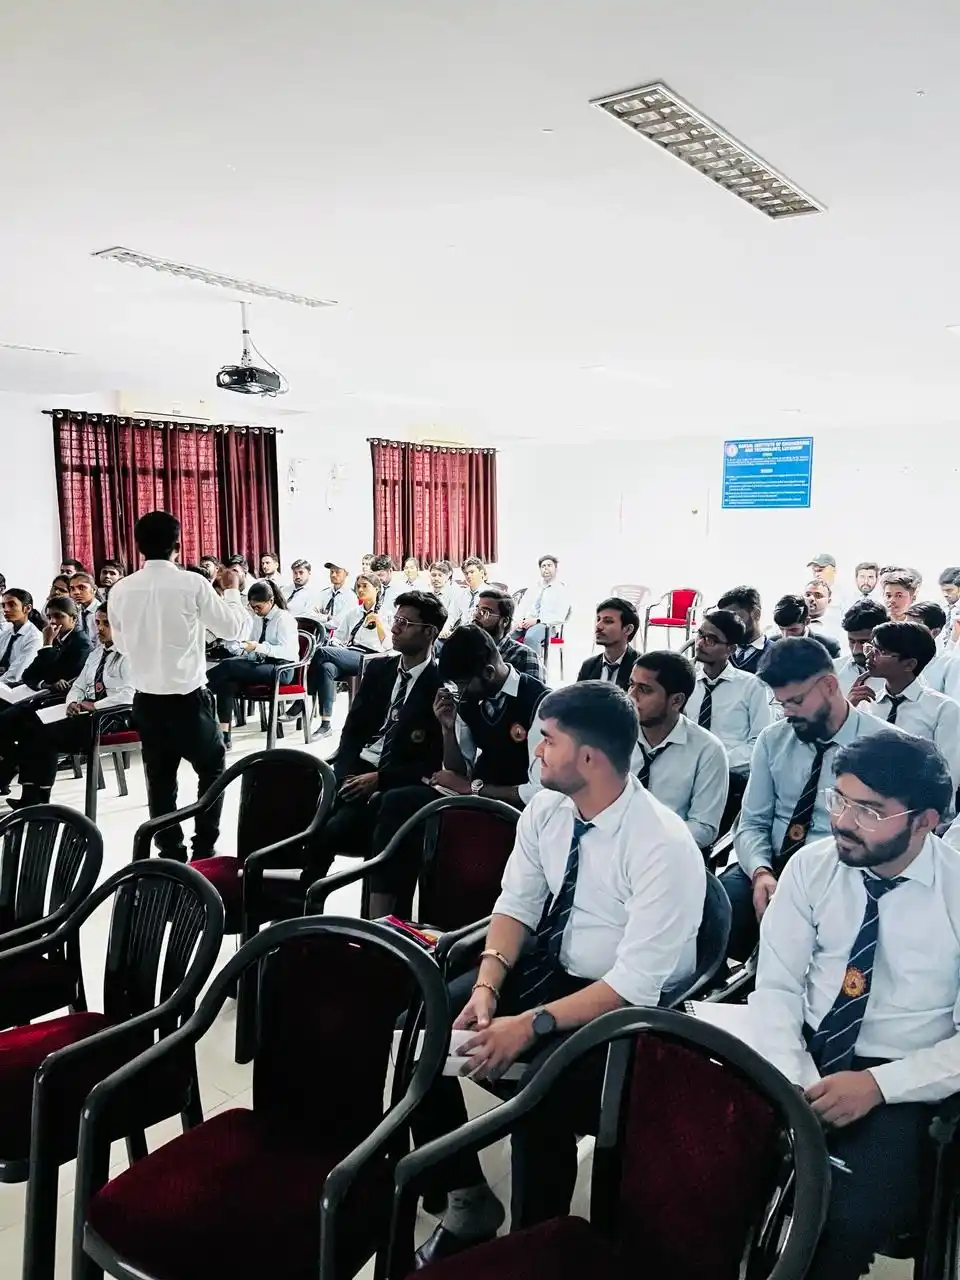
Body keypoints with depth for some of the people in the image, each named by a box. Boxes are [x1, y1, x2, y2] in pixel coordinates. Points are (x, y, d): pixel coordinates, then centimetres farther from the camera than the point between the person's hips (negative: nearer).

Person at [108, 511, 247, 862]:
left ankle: (171, 852, 18)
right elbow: (234, 629, -4)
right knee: (211, 768, 13)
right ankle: (204, 848, 12)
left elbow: (121, 644, 13)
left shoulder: (121, 590, -1)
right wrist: (232, 590, 11)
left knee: (159, 777, 12)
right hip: (188, 696, -3)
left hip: (146, 698, 4)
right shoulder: (193, 583, -13)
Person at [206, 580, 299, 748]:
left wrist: (259, 647, -26)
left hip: (280, 669, -7)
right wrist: (245, 653, -2)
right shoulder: (256, 618, 14)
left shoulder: (284, 618, -9)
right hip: (260, 666, 7)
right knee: (227, 682, -23)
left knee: (228, 666, -27)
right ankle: (224, 736, -26)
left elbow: (288, 651, -19)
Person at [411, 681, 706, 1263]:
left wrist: (531, 1025, -30)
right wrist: (487, 985, -14)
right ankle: (468, 1202, 11)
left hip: (628, 1006, -6)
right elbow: (517, 903, 2)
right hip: (548, 968, 7)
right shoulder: (547, 809, -6)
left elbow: (636, 984, -26)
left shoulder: (664, 845, -26)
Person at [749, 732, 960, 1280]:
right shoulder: (811, 866, -4)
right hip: (803, 1054, 3)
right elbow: (776, 987, -3)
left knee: (847, 1219, -27)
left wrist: (878, 1084, -20)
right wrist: (796, 1083, -19)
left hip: (902, 1082, -2)